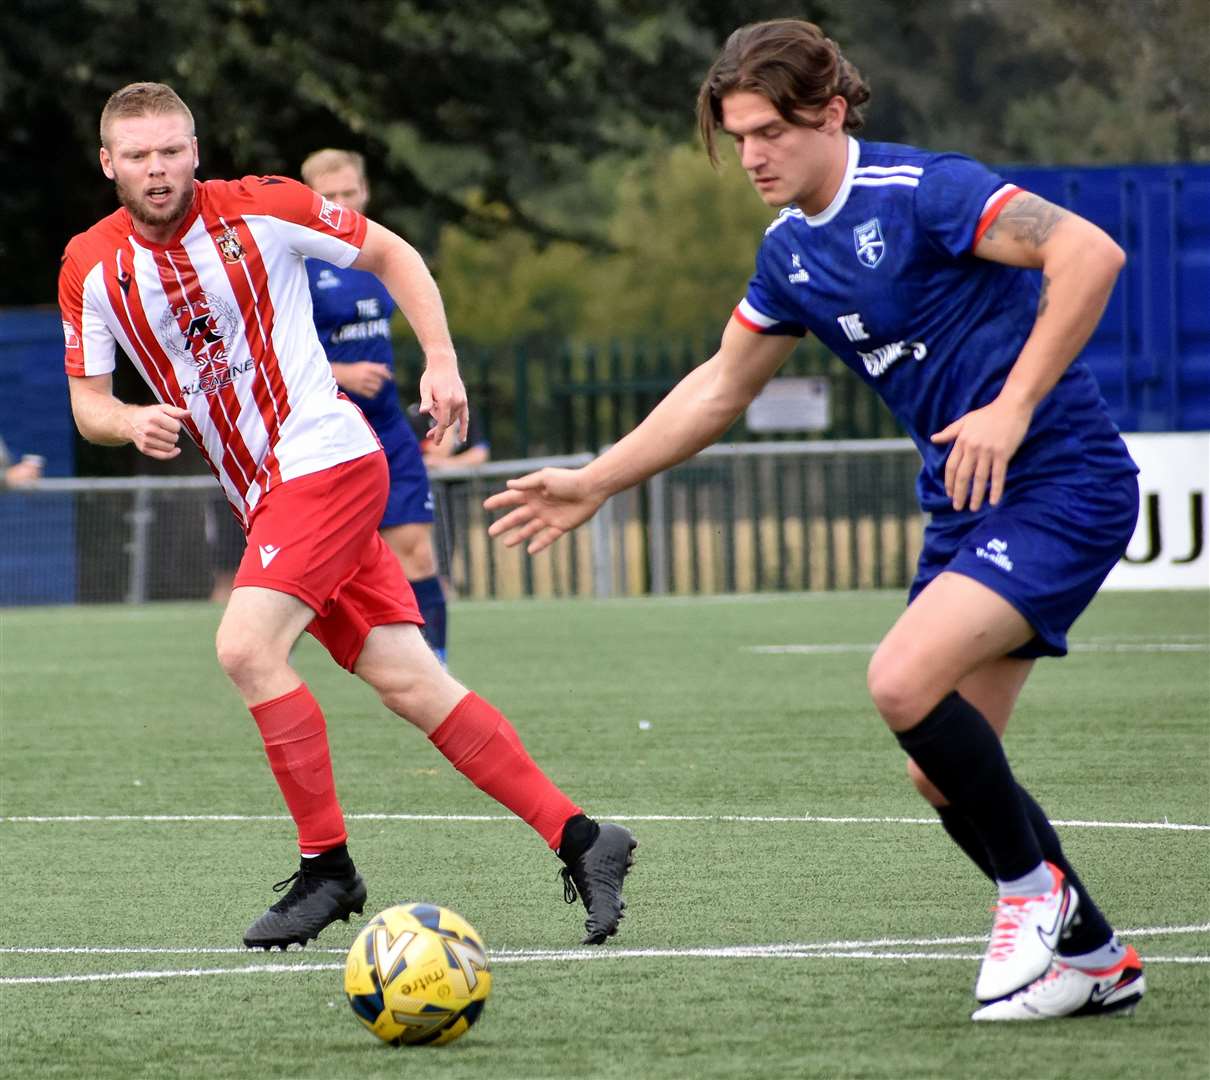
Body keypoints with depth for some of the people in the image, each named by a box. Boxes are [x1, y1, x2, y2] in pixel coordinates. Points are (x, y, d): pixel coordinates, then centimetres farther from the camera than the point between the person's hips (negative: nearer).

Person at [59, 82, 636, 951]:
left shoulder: (259, 208, -7)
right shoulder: (91, 268, 4)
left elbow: (391, 254, 4)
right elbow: (87, 402, 10)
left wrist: (441, 360, -5)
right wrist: (133, 423, -13)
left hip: (327, 458, -5)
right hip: (264, 497, 5)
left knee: (246, 646, -21)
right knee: (410, 682, 0)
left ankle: (327, 866, -10)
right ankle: (579, 838, 3)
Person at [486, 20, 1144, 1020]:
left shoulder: (921, 191, -16)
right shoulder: (791, 253, 11)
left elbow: (1091, 253, -25)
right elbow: (719, 389, 24)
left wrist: (1013, 407, -26)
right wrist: (595, 483, 23)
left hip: (1063, 483, -9)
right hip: (965, 504, 9)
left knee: (904, 682, -25)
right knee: (943, 775, 3)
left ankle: (1032, 887, -4)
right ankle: (1094, 958, 19)